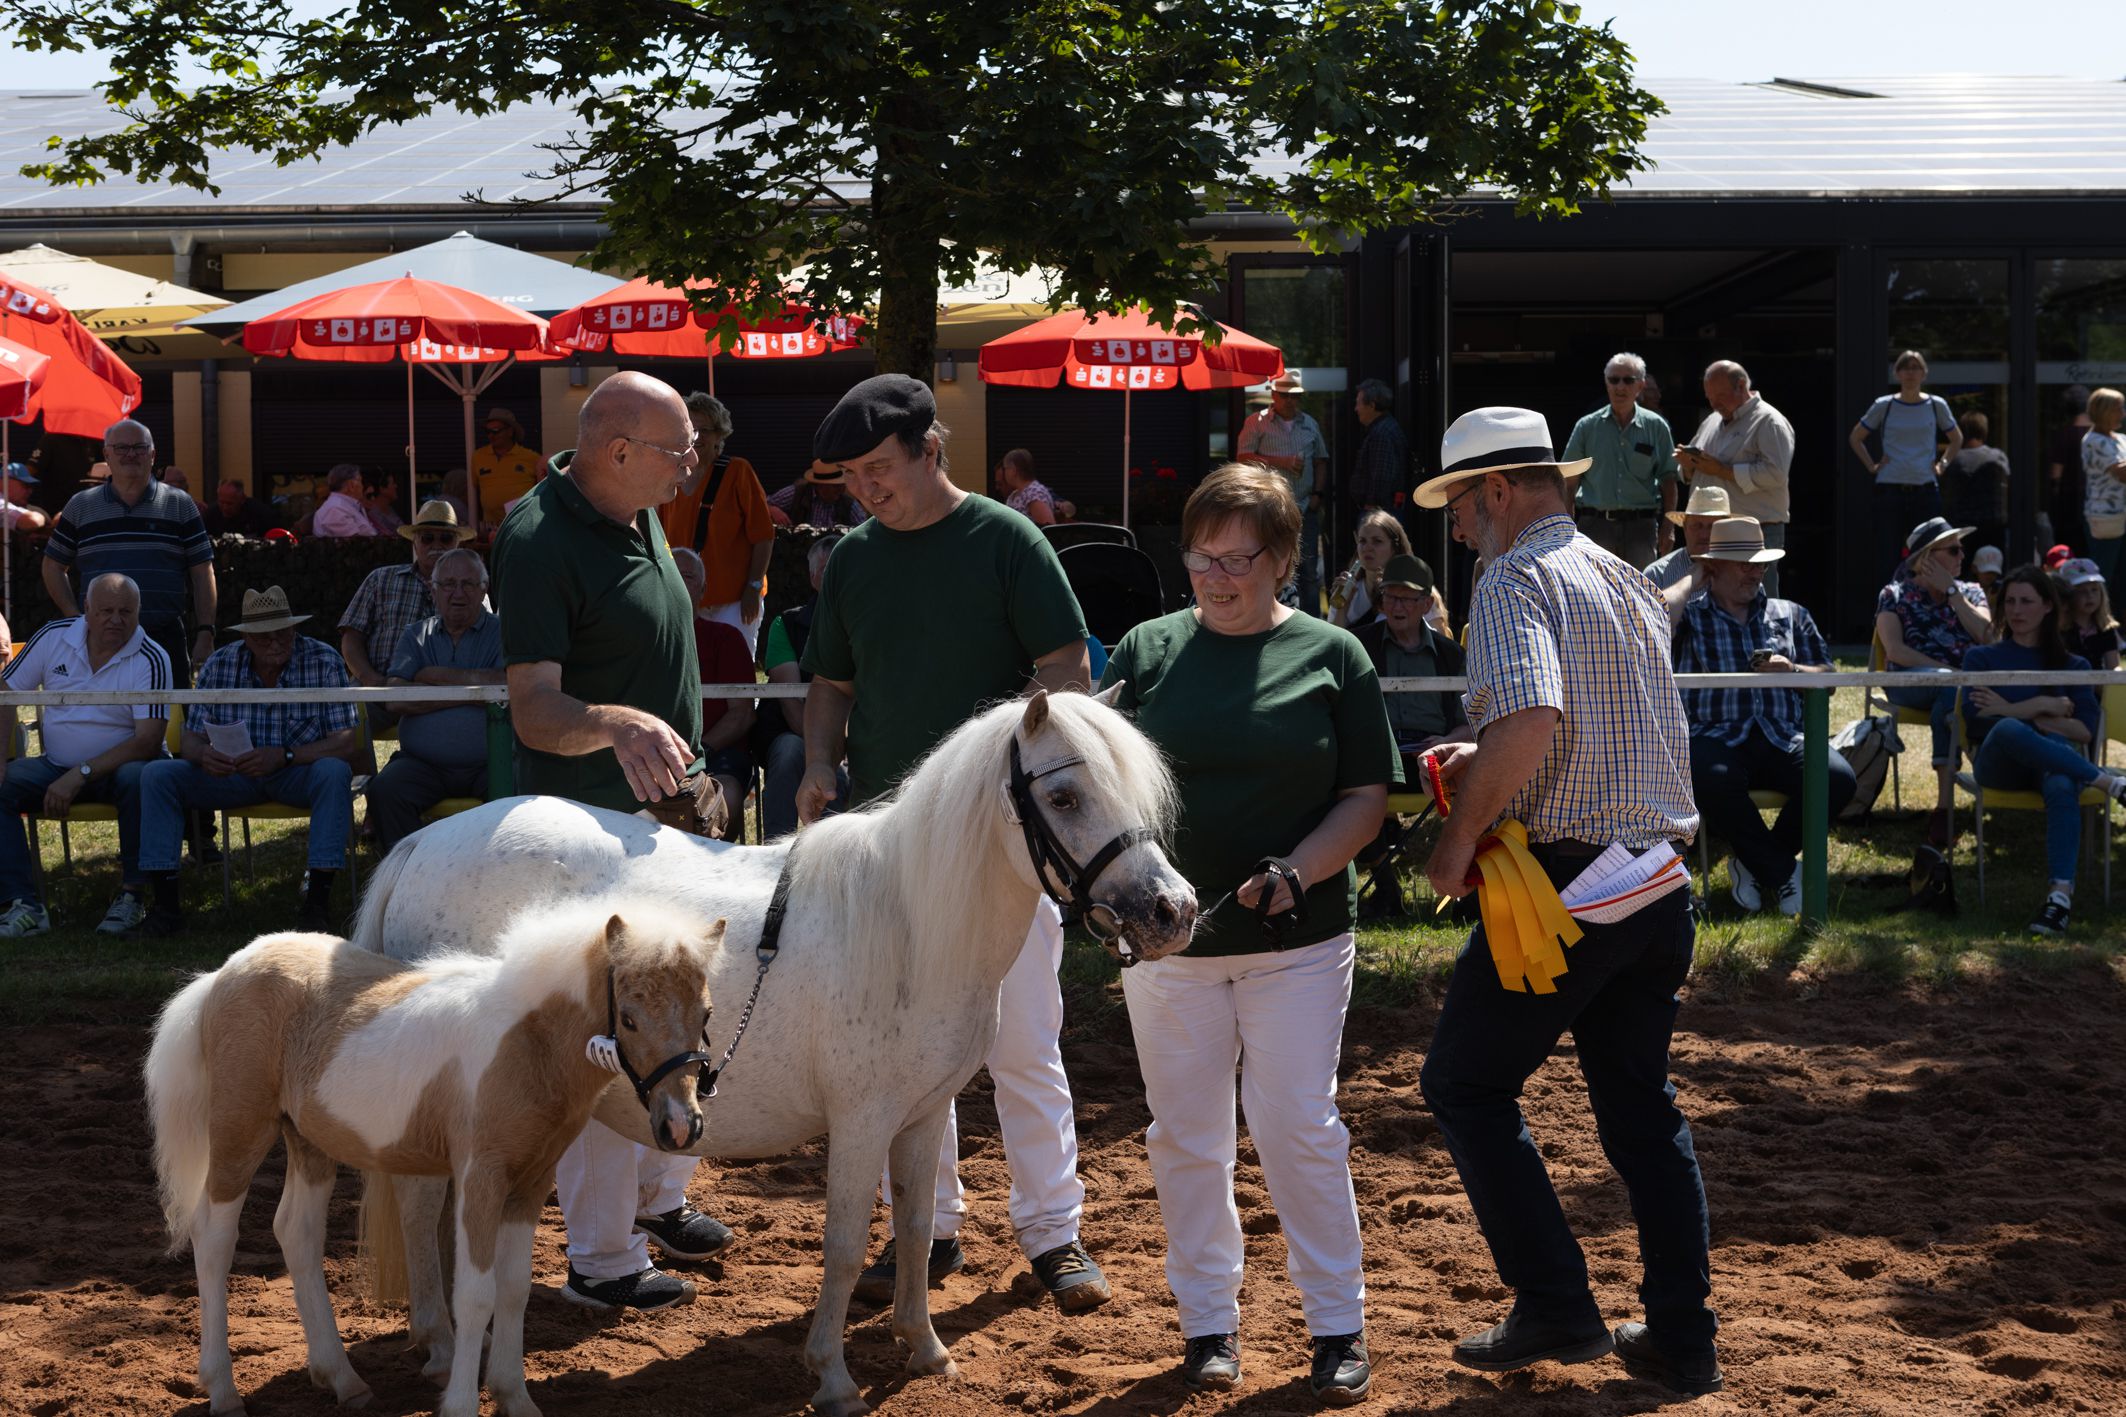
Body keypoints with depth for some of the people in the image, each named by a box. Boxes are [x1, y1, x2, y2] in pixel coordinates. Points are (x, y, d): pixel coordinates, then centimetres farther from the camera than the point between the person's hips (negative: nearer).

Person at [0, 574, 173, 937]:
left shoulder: (151, 660, -12)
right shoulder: (54, 636, 0)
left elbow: (148, 741, -18)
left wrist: (81, 775, -26)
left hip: (117, 767, -3)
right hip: (55, 765, 3)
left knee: (137, 779, -37)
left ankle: (132, 895, -20)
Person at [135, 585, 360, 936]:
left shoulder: (323, 661, -12)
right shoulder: (220, 665, -4)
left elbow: (348, 743, -19)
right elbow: (189, 740, -4)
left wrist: (284, 756, -33)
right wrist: (204, 756, -30)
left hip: (298, 773, -3)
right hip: (233, 774, 3)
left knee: (334, 772, -35)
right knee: (157, 774, -18)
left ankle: (317, 903, -34)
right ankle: (165, 903, -17)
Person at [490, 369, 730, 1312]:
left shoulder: (637, 519, 7)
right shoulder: (542, 540, -21)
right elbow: (535, 712, -27)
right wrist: (615, 724, -45)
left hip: (661, 811, 10)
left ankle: (657, 1194, 40)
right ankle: (602, 1260, 6)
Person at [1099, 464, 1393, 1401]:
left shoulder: (1331, 656, 0)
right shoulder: (1148, 651, 4)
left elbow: (1366, 796, -1)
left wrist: (1297, 872, -17)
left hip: (1298, 941, -2)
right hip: (1166, 937, 2)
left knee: (1298, 1130, 0)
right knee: (1185, 1136, 9)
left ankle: (1338, 1325, 13)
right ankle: (1207, 1320, 22)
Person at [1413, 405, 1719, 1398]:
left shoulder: (1516, 580, -11)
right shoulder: (1629, 584, 15)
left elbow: (1530, 719, -28)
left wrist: (1460, 833, -17)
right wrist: (1486, 763, 18)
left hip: (1562, 882, -8)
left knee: (1466, 1084, 7)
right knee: (1641, 1102, 15)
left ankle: (1555, 1310, 4)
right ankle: (1681, 1340, 17)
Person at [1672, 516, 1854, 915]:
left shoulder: (1790, 616, 24)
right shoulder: (1688, 618, 12)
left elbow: (1827, 674, 19)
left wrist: (1792, 670, -1)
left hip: (1781, 738, 3)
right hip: (1716, 737, -3)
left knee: (1839, 778, -26)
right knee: (1712, 779, -39)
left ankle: (1756, 864, -2)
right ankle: (1782, 871, -13)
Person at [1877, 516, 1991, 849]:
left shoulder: (1970, 593, 23)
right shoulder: (1895, 596, 12)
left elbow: (1985, 635, 2)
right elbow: (1895, 650, -5)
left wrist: (1951, 591, 2)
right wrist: (1945, 669, -17)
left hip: (1968, 682, 2)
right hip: (1909, 682, -2)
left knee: (1947, 703, -37)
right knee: (1952, 688, -38)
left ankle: (1945, 805, -43)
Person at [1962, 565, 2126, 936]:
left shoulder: (2072, 666, 21)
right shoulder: (1982, 658, 20)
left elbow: (2086, 730, 4)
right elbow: (1975, 717, 2)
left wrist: (2012, 709, -3)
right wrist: (2040, 706, -3)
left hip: (2053, 761, 1)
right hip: (1998, 764, 0)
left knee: (2062, 786, -40)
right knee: (2008, 730, -40)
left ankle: (2061, 894, -53)